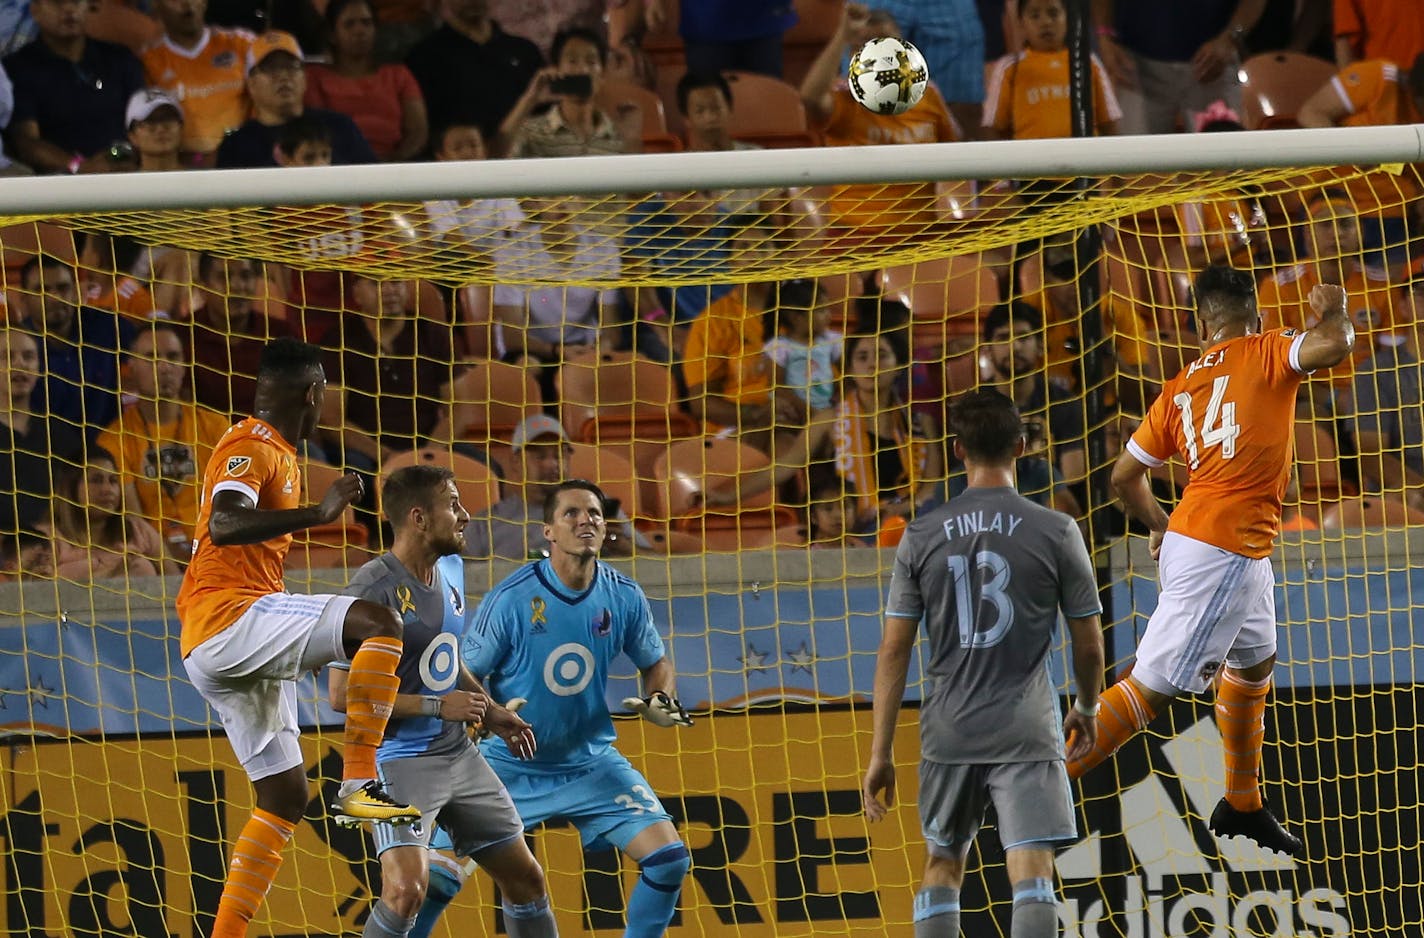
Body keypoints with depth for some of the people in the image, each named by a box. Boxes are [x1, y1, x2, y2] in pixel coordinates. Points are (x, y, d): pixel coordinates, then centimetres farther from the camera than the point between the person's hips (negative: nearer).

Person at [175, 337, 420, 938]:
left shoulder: (271, 451, 24)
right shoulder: (252, 447, -7)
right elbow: (223, 525, -26)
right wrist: (316, 513, -28)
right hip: (228, 621, -10)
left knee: (284, 797, 11)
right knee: (378, 622, -26)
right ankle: (359, 783, -29)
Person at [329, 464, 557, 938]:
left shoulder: (450, 571, 8)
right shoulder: (374, 589, -19)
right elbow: (342, 694, -22)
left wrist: (489, 711, 11)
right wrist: (437, 706, -19)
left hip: (459, 755, 8)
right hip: (400, 758, -8)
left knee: (525, 878, 12)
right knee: (407, 888, -25)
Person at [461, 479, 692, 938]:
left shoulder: (625, 598, -5)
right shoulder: (511, 598, -17)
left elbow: (656, 663, 12)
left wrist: (661, 700, -9)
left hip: (591, 763, 3)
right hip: (512, 765, -3)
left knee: (669, 860, -9)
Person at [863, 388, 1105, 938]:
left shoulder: (922, 536, 1)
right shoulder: (1055, 532, -4)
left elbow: (894, 650, 1)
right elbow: (1089, 644, 3)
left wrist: (880, 754, 5)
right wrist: (1087, 710, 23)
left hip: (948, 731, 2)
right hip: (1027, 731, -2)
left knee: (942, 866, 19)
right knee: (1032, 877, -8)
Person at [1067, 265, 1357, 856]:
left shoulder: (1178, 390, 13)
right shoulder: (1264, 353, -4)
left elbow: (1125, 476, 16)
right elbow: (1334, 345, -21)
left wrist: (1159, 526, 34)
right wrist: (1333, 312, 1)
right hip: (1221, 555, -8)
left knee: (1254, 662, 28)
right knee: (1154, 686, -10)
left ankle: (1242, 807, 40)